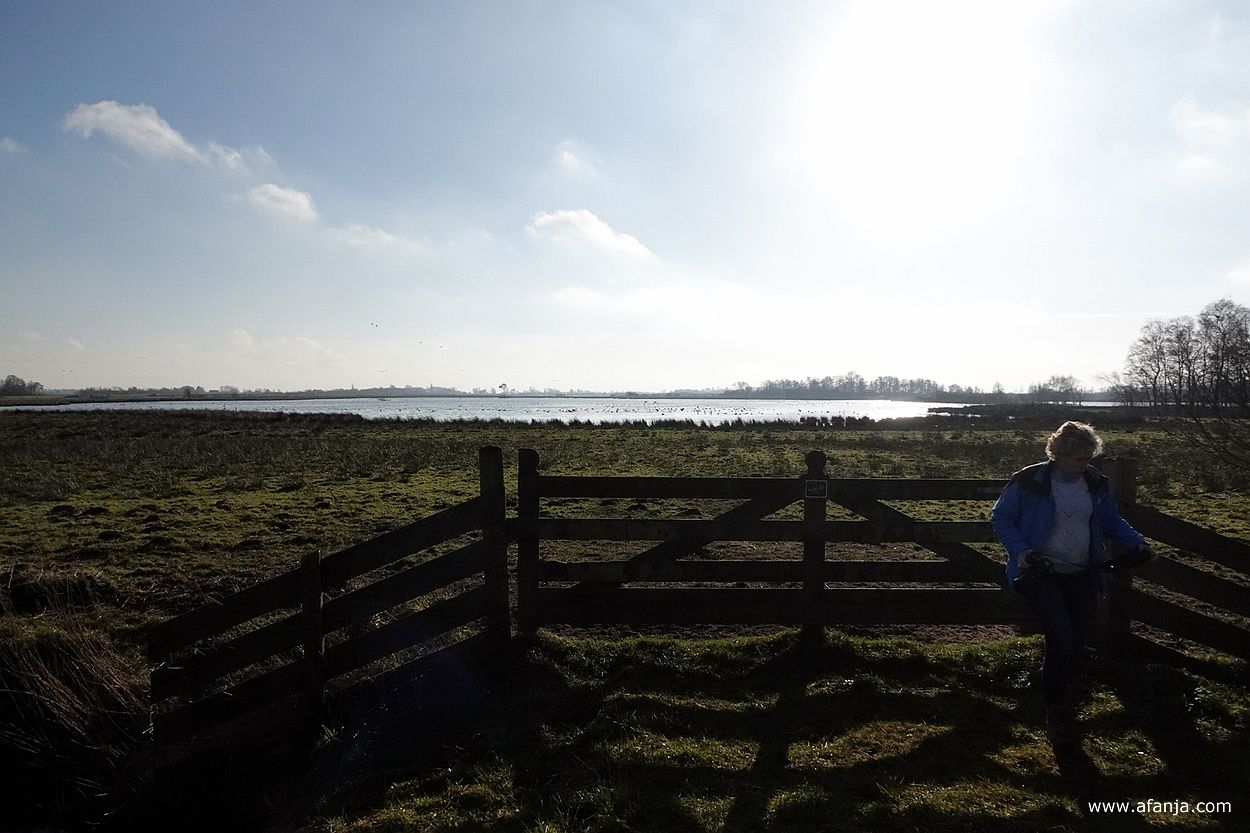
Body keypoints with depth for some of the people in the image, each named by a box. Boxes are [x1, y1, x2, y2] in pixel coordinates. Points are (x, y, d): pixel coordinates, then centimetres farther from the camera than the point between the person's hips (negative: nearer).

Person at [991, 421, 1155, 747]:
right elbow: (1000, 518, -5)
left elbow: (1112, 521, 16)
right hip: (1041, 574, -5)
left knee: (1076, 646, 8)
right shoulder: (1029, 481, -11)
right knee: (1061, 640, -16)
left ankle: (1060, 695, 34)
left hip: (1082, 576, 5)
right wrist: (1022, 552, -18)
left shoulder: (1096, 483, 3)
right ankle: (1057, 713, 3)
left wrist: (1137, 543, -1)